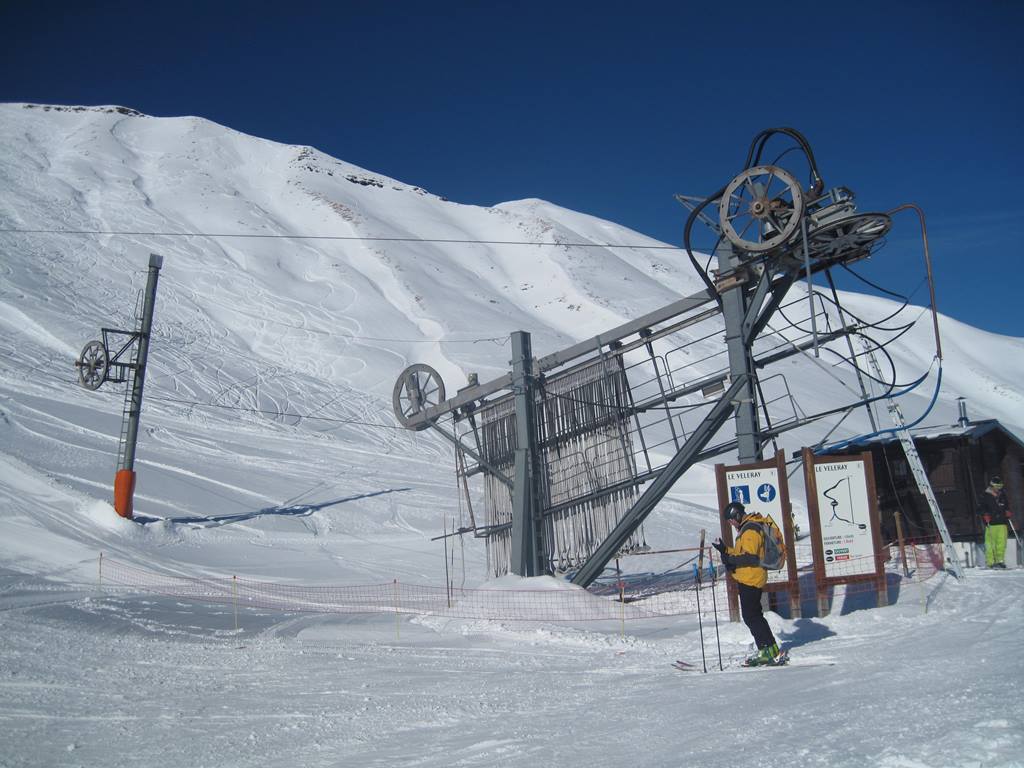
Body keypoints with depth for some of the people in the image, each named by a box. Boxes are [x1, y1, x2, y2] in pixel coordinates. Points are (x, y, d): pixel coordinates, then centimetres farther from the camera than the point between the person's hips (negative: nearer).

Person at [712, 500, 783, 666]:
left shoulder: (750, 531, -18)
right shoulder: (748, 528, 16)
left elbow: (749, 557, -25)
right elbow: (742, 552, 21)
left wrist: (730, 560, -16)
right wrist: (724, 549, 15)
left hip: (750, 579, -11)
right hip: (749, 579, 11)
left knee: (752, 617, -8)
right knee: (753, 616, 16)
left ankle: (773, 653, -7)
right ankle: (765, 651, 21)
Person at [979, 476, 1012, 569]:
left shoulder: (1002, 495, 18)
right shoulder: (986, 496, 2)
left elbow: (1006, 506, 30)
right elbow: (981, 508, 2)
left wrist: (1007, 512, 11)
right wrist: (985, 515, -13)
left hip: (1002, 522, 5)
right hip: (991, 523, -5)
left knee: (1002, 542, -1)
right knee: (990, 542, -7)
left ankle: (1000, 560, 8)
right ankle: (990, 562, -5)